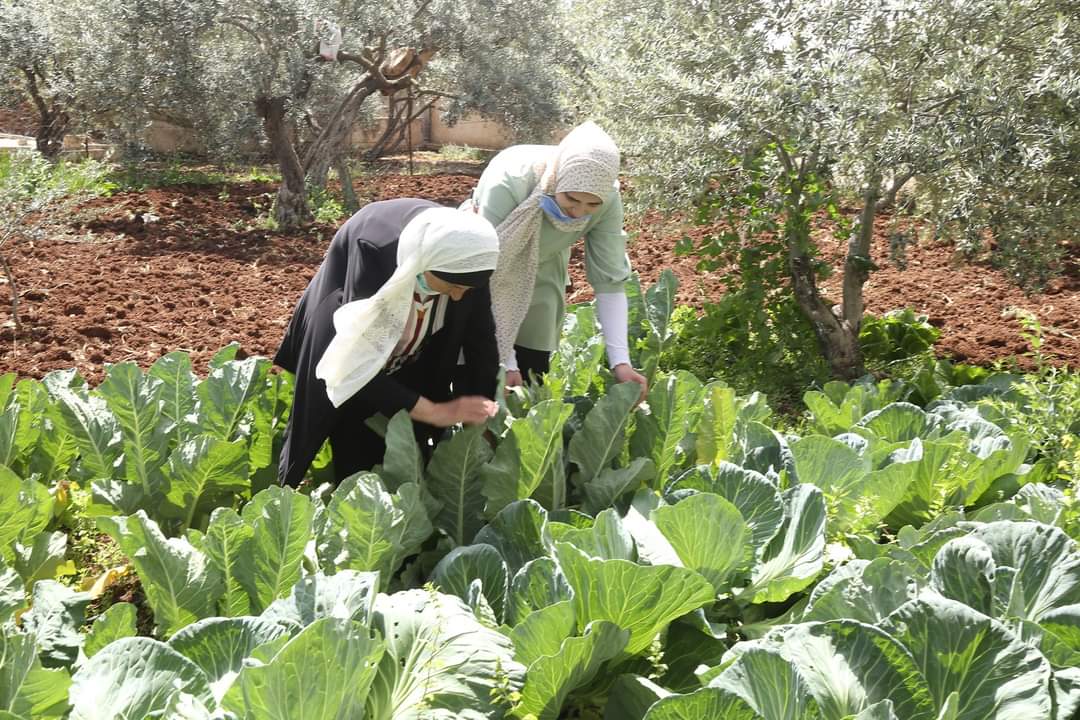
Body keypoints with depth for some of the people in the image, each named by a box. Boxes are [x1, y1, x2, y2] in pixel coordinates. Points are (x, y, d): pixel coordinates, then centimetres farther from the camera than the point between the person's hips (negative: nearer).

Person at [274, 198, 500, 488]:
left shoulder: (466, 253, -28)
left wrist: (483, 420, -14)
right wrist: (435, 412, -34)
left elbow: (481, 336, -14)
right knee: (355, 463, 3)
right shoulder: (375, 252, -41)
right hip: (346, 344, -3)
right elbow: (358, 365, -37)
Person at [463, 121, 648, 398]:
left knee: (533, 375, 2)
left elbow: (609, 280, -21)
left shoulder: (607, 199, -27)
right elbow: (487, 277, -35)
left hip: (539, 276, 3)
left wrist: (620, 361, -29)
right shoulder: (508, 183, -39)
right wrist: (505, 363, -35)